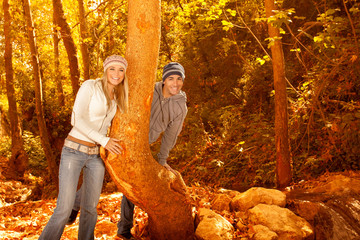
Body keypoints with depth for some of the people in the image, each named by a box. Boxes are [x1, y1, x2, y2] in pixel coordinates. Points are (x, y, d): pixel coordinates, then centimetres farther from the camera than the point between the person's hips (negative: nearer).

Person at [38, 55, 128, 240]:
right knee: (64, 210, -11)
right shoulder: (90, 86, -8)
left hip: (96, 155, 6)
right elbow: (77, 120, -17)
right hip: (74, 151, -6)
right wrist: (103, 140, -21)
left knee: (90, 208, 9)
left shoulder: (116, 97, 11)